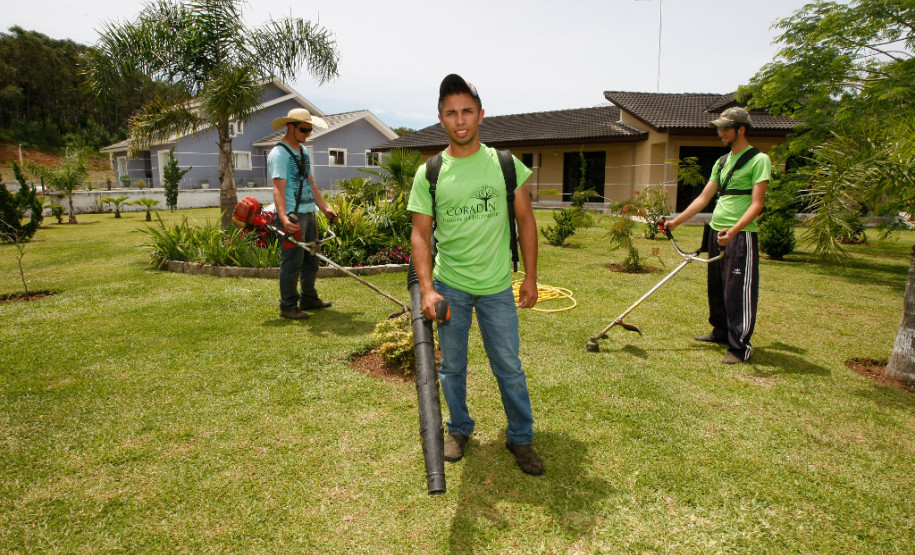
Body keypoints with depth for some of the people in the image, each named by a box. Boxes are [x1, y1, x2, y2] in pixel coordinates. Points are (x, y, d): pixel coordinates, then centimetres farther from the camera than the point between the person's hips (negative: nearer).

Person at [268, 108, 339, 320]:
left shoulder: (303, 151, 18)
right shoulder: (279, 153, -10)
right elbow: (278, 188, -21)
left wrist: (325, 207, 16)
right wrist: (284, 218, -33)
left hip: (308, 213, 9)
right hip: (293, 215, -9)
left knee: (311, 259, 15)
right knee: (292, 261, -6)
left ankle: (309, 299, 28)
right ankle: (288, 306, 2)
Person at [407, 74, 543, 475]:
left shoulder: (505, 164, -1)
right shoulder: (429, 174, -2)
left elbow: (525, 221, 4)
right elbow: (420, 234, -3)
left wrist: (531, 277, 0)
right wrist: (427, 289, -15)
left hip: (497, 287, 0)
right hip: (449, 286, 1)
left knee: (509, 367, 7)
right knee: (452, 366, 13)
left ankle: (521, 438, 25)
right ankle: (459, 430, 34)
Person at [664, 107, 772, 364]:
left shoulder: (759, 160, -7)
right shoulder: (721, 162, 16)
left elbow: (756, 204, -16)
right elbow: (704, 198, 19)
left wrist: (733, 230, -29)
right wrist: (677, 220, 14)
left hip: (740, 235, -8)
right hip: (716, 231, 8)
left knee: (738, 292, -4)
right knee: (716, 288, 16)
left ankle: (740, 347, 4)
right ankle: (721, 332, 31)